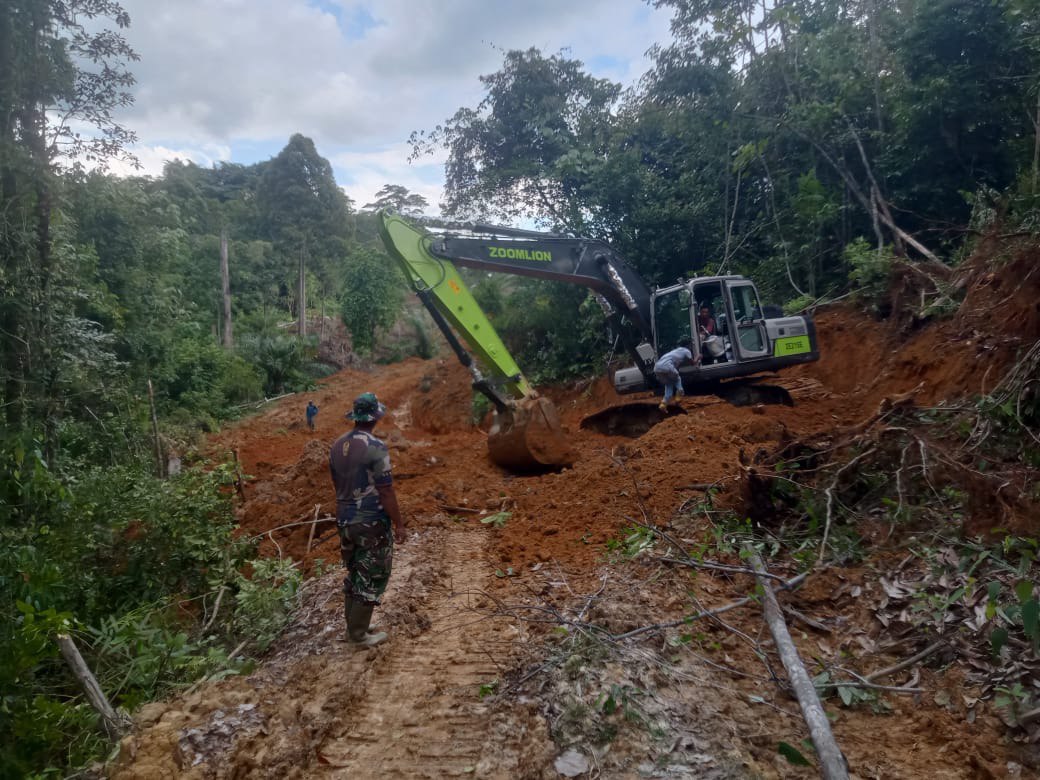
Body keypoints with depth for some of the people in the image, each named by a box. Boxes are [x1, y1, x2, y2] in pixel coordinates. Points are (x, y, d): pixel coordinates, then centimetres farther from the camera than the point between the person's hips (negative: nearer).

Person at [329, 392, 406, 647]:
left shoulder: (337, 446, 4)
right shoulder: (375, 448, -19)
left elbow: (337, 484, 13)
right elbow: (386, 491, -18)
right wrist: (399, 524, -10)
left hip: (345, 520, 7)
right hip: (372, 522, -7)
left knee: (354, 574, 20)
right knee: (372, 577, 6)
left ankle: (353, 626, 30)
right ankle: (359, 633, 12)